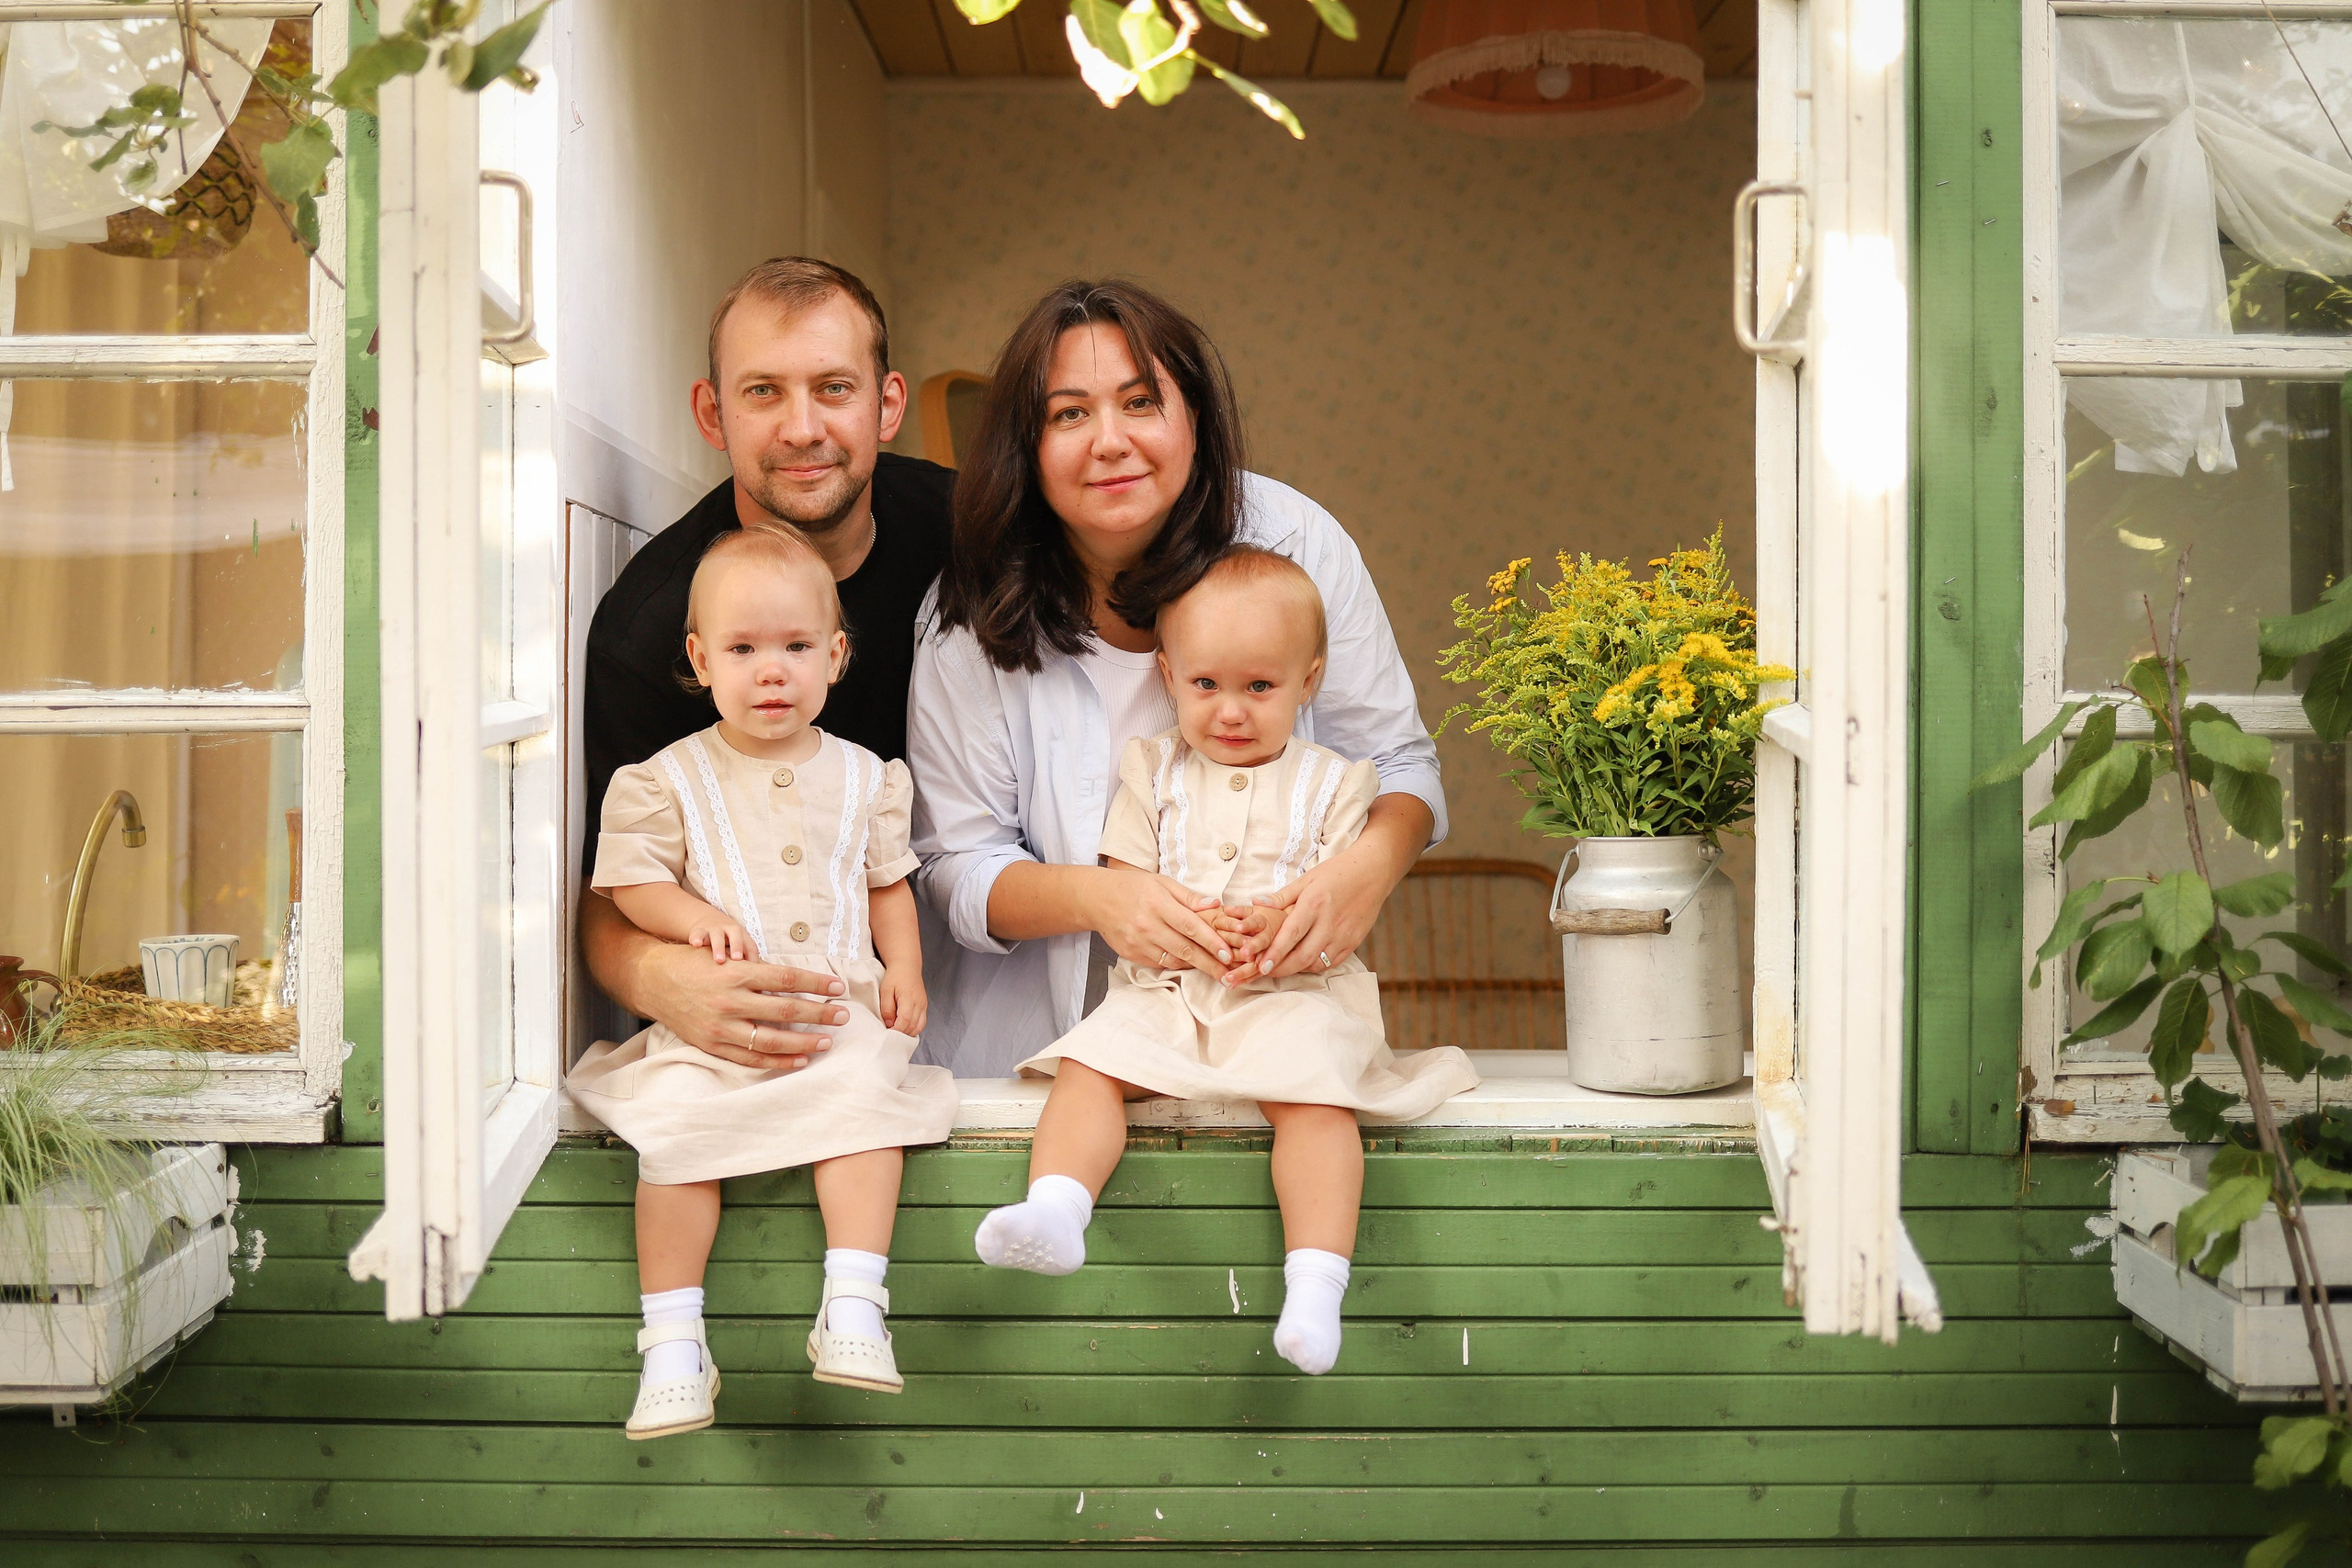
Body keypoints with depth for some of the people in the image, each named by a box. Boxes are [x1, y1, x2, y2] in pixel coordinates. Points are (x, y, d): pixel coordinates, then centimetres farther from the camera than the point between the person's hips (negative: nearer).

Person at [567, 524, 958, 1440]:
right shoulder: (670, 779, 5)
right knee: (675, 1125, -25)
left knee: (867, 1095, -28)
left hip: (840, 1012, 1)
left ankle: (852, 1306, -24)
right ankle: (673, 1339, -16)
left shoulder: (861, 777, 13)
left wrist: (904, 973, 5)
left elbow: (888, 884, 20)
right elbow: (630, 882, 5)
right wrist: (696, 918, -14)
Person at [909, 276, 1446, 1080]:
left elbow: (1399, 765, -1)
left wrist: (1368, 865, -24)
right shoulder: (972, 617, -8)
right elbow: (955, 865, -5)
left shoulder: (1295, 543, -7)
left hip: (1268, 1019, 1)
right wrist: (1093, 898, -25)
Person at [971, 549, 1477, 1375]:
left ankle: (1316, 1279, -35)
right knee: (1090, 1065, -23)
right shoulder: (1153, 771, 12)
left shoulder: (1331, 782, 7)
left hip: (1291, 994, -3)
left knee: (1314, 1090, -30)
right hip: (1163, 993, 3)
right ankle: (1054, 1210, -36)